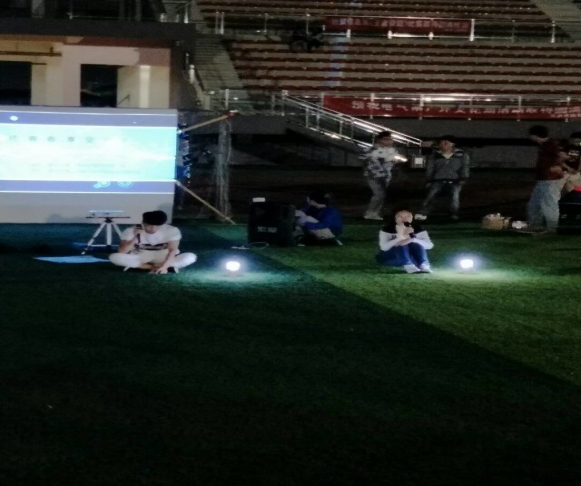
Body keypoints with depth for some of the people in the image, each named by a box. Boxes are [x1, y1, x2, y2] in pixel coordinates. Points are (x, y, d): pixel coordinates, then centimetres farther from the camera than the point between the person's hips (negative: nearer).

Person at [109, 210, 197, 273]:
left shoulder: (171, 230, -18)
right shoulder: (131, 231, -17)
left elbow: (173, 250, -24)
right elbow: (121, 252, -22)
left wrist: (164, 266, -39)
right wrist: (135, 238, -34)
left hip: (163, 258, 0)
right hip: (141, 258, 0)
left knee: (191, 257, -30)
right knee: (114, 257, -29)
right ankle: (157, 267, -24)